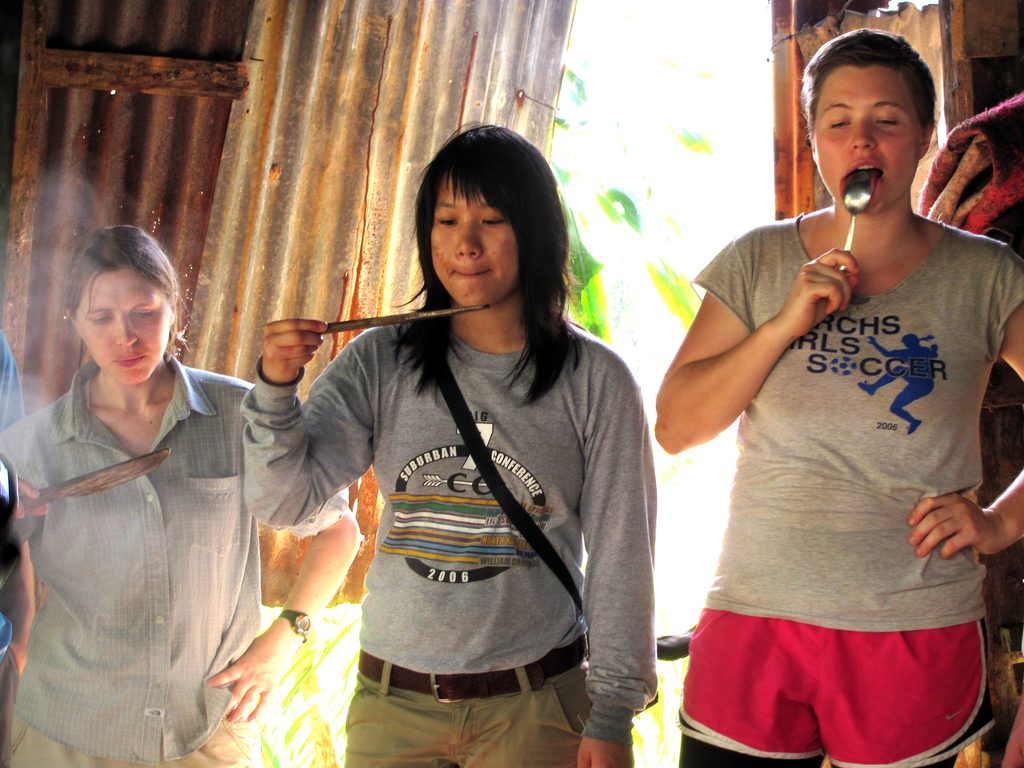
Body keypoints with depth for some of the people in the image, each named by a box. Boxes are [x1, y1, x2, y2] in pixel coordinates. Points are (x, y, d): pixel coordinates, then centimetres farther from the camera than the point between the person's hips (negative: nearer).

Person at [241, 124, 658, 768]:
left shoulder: (595, 380, -6)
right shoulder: (381, 362, -1)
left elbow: (619, 555, -3)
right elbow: (284, 497, -5)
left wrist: (611, 714, -3)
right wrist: (276, 387, -21)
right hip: (390, 701, 2)